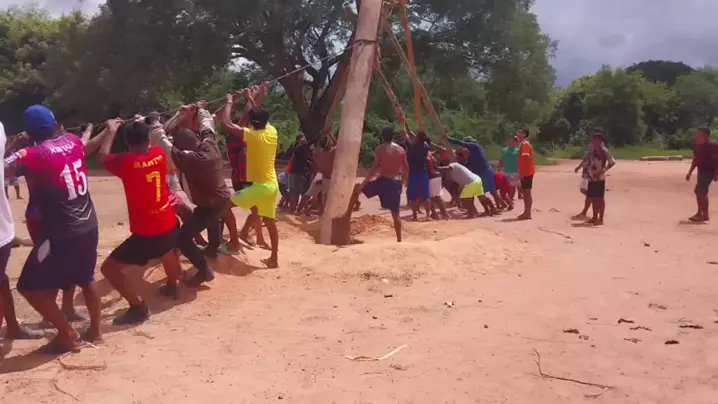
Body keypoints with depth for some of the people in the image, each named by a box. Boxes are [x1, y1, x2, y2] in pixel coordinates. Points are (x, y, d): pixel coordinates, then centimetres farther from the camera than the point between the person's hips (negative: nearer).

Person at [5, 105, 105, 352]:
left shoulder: (34, 155, -16)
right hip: (88, 227, 7)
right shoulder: (71, 141, 3)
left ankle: (68, 335, 10)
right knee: (86, 278, 27)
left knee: (30, 286, 8)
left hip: (62, 235, -7)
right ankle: (96, 328, 38)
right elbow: (90, 146, 26)